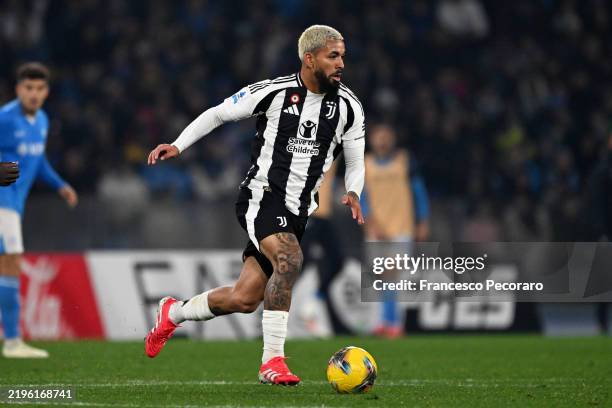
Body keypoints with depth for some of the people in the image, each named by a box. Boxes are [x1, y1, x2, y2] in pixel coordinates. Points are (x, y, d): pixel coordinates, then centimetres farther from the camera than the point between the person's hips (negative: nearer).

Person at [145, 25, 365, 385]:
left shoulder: (348, 106, 3)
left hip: (297, 212, 5)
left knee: (243, 300, 3)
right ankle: (272, 360, -27)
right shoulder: (274, 92, -8)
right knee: (289, 260, -33)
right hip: (262, 196, -5)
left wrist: (353, 193, -7)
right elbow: (219, 114, 5)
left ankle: (173, 313, 31)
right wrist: (177, 145, -3)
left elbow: (355, 162, 13)